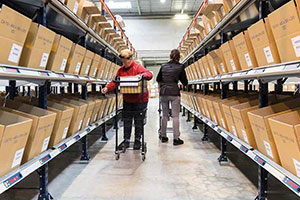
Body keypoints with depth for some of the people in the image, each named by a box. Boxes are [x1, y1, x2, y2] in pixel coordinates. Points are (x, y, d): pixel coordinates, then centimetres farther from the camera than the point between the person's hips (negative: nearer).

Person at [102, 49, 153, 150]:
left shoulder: (138, 67, -9)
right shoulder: (121, 70, 7)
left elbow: (150, 74, -20)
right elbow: (115, 81, 3)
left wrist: (142, 75, -41)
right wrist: (107, 88, -14)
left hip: (139, 99, -4)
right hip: (127, 100, 5)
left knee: (138, 121, 6)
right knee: (127, 121, 8)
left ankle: (137, 140, 21)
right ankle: (126, 140, 19)